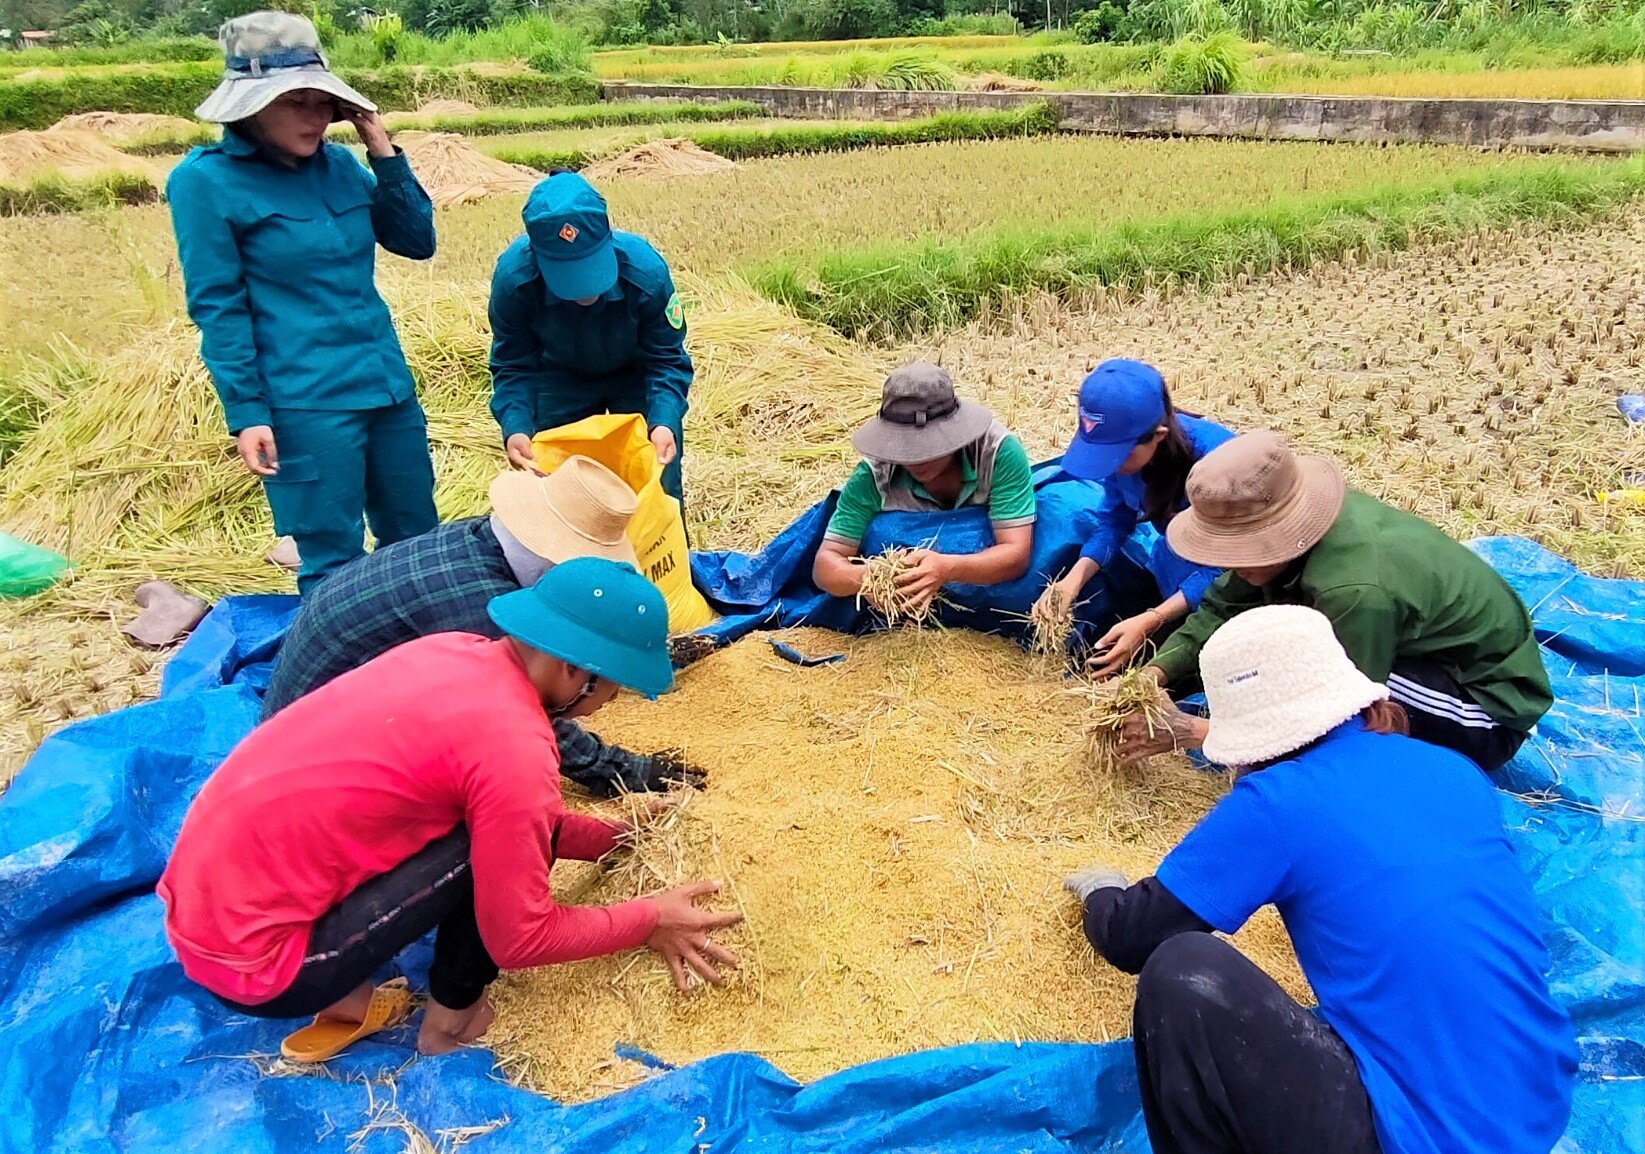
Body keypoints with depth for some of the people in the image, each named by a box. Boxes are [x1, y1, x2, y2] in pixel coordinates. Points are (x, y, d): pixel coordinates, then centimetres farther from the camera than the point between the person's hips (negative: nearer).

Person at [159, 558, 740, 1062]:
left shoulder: (456, 652, 1)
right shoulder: (515, 749, -23)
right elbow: (521, 938, -11)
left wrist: (607, 838, 19)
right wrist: (650, 919, 1)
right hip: (251, 963, -8)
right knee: (505, 840, -11)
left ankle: (343, 1002, 14)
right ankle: (452, 1020, 11)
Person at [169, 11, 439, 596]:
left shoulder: (338, 164, 8)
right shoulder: (206, 179, -6)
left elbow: (417, 241, 10)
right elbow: (218, 308, -8)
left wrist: (385, 155, 0)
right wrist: (246, 413, -12)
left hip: (388, 385, 6)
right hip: (305, 405, -6)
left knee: (418, 543, 15)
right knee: (334, 565, 1)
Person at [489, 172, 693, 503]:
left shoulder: (645, 270, -35)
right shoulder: (513, 277, -32)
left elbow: (667, 359, -23)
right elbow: (513, 367, -19)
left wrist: (665, 422, -42)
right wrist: (515, 427, -38)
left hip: (636, 376, -1)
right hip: (560, 381, 1)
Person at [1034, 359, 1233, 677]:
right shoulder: (1121, 446, -18)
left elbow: (1221, 567, -29)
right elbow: (1115, 521, -4)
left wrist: (1149, 622, -38)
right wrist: (1074, 579, -21)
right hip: (1171, 570, 5)